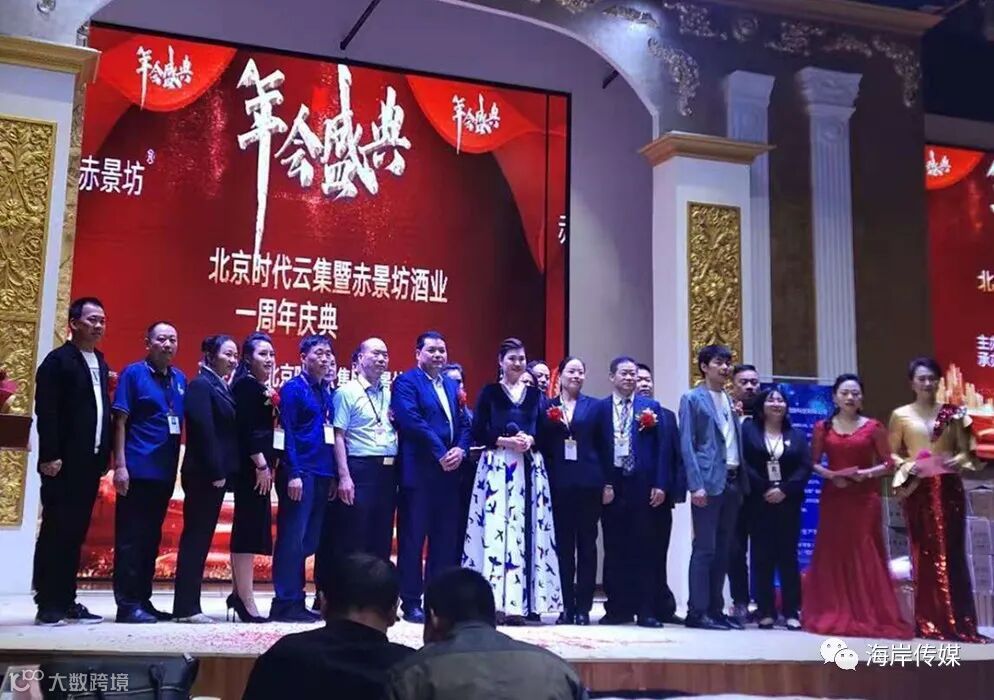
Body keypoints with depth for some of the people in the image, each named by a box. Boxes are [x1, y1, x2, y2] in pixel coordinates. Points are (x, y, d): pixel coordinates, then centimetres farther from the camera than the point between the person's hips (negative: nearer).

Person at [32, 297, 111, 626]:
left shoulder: (100, 362, 16)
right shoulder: (58, 360, -7)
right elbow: (46, 412, -14)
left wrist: (105, 454, 10)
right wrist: (50, 456, -20)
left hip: (90, 462, 7)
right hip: (64, 463, -7)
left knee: (76, 534, 10)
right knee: (54, 533, -2)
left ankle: (66, 602, 15)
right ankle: (47, 605, 2)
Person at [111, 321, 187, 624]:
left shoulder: (180, 379, 11)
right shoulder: (133, 373, -4)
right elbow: (120, 421, -7)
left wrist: (177, 466, 10)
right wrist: (120, 465, -14)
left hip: (165, 471, 6)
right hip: (137, 470, -6)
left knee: (151, 538, 11)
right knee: (131, 538, -2)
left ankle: (143, 600, 19)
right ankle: (127, 604, 2)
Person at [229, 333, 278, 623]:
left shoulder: (264, 389, 18)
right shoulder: (246, 384, -9)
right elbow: (244, 428, -18)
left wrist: (270, 464, 11)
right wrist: (261, 464, -21)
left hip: (259, 465, 10)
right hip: (250, 466, -10)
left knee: (250, 527, 11)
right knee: (250, 527, -9)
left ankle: (239, 594, 16)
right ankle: (246, 601, -8)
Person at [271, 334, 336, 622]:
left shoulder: (326, 392, 17)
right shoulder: (293, 388, -4)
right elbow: (287, 433, -10)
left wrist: (333, 475, 12)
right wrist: (294, 474, -17)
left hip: (322, 474, 7)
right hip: (300, 473, -7)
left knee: (309, 541, 9)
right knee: (292, 538, -7)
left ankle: (297, 601, 15)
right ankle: (285, 603, -2)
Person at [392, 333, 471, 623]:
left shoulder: (452, 385, 19)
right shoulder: (406, 382, -3)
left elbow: (464, 423, 14)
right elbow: (412, 421, -15)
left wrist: (460, 450, -6)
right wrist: (440, 453, -16)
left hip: (449, 471, 7)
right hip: (419, 472, -7)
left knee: (446, 539, 8)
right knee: (413, 538, -1)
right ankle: (411, 602, 6)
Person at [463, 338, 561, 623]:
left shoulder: (535, 394, 16)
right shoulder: (489, 392, 7)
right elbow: (478, 432, 1)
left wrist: (531, 440, -9)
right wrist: (503, 441, -13)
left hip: (531, 468, 3)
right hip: (496, 466, -3)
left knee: (527, 530, -2)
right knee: (495, 529, -9)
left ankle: (520, 601, 0)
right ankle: (494, 599, -8)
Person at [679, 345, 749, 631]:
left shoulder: (730, 401, 18)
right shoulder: (692, 399, -1)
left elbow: (735, 442, 18)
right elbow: (687, 445, -7)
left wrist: (742, 481, 8)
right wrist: (696, 485, -15)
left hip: (732, 481, 7)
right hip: (709, 482, -7)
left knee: (723, 550, 9)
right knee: (704, 549, -6)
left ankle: (715, 609, 15)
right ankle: (697, 612, -2)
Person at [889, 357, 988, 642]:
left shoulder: (951, 412, 7)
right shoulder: (901, 415, 5)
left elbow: (965, 450, 8)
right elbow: (892, 453, 8)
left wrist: (957, 460, -14)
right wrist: (906, 465, -12)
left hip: (948, 488, 0)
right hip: (918, 490, 0)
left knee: (951, 553, -2)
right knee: (923, 554, 1)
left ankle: (957, 622, 1)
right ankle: (928, 623, 6)